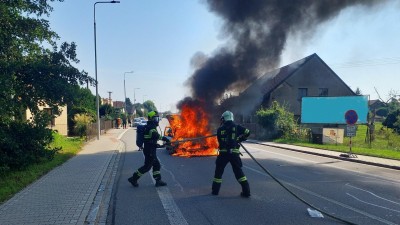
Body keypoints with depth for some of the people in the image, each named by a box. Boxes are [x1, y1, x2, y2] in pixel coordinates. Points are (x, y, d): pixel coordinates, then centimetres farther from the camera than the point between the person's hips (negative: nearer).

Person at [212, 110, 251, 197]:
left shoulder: (220, 129, 1)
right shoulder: (236, 127, 2)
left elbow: (219, 140, 10)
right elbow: (247, 132, 3)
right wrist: (239, 139, 17)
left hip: (223, 153, 0)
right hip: (234, 153, 1)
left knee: (218, 171, 14)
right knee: (238, 172, 9)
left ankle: (215, 190, 20)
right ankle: (246, 191, 7)